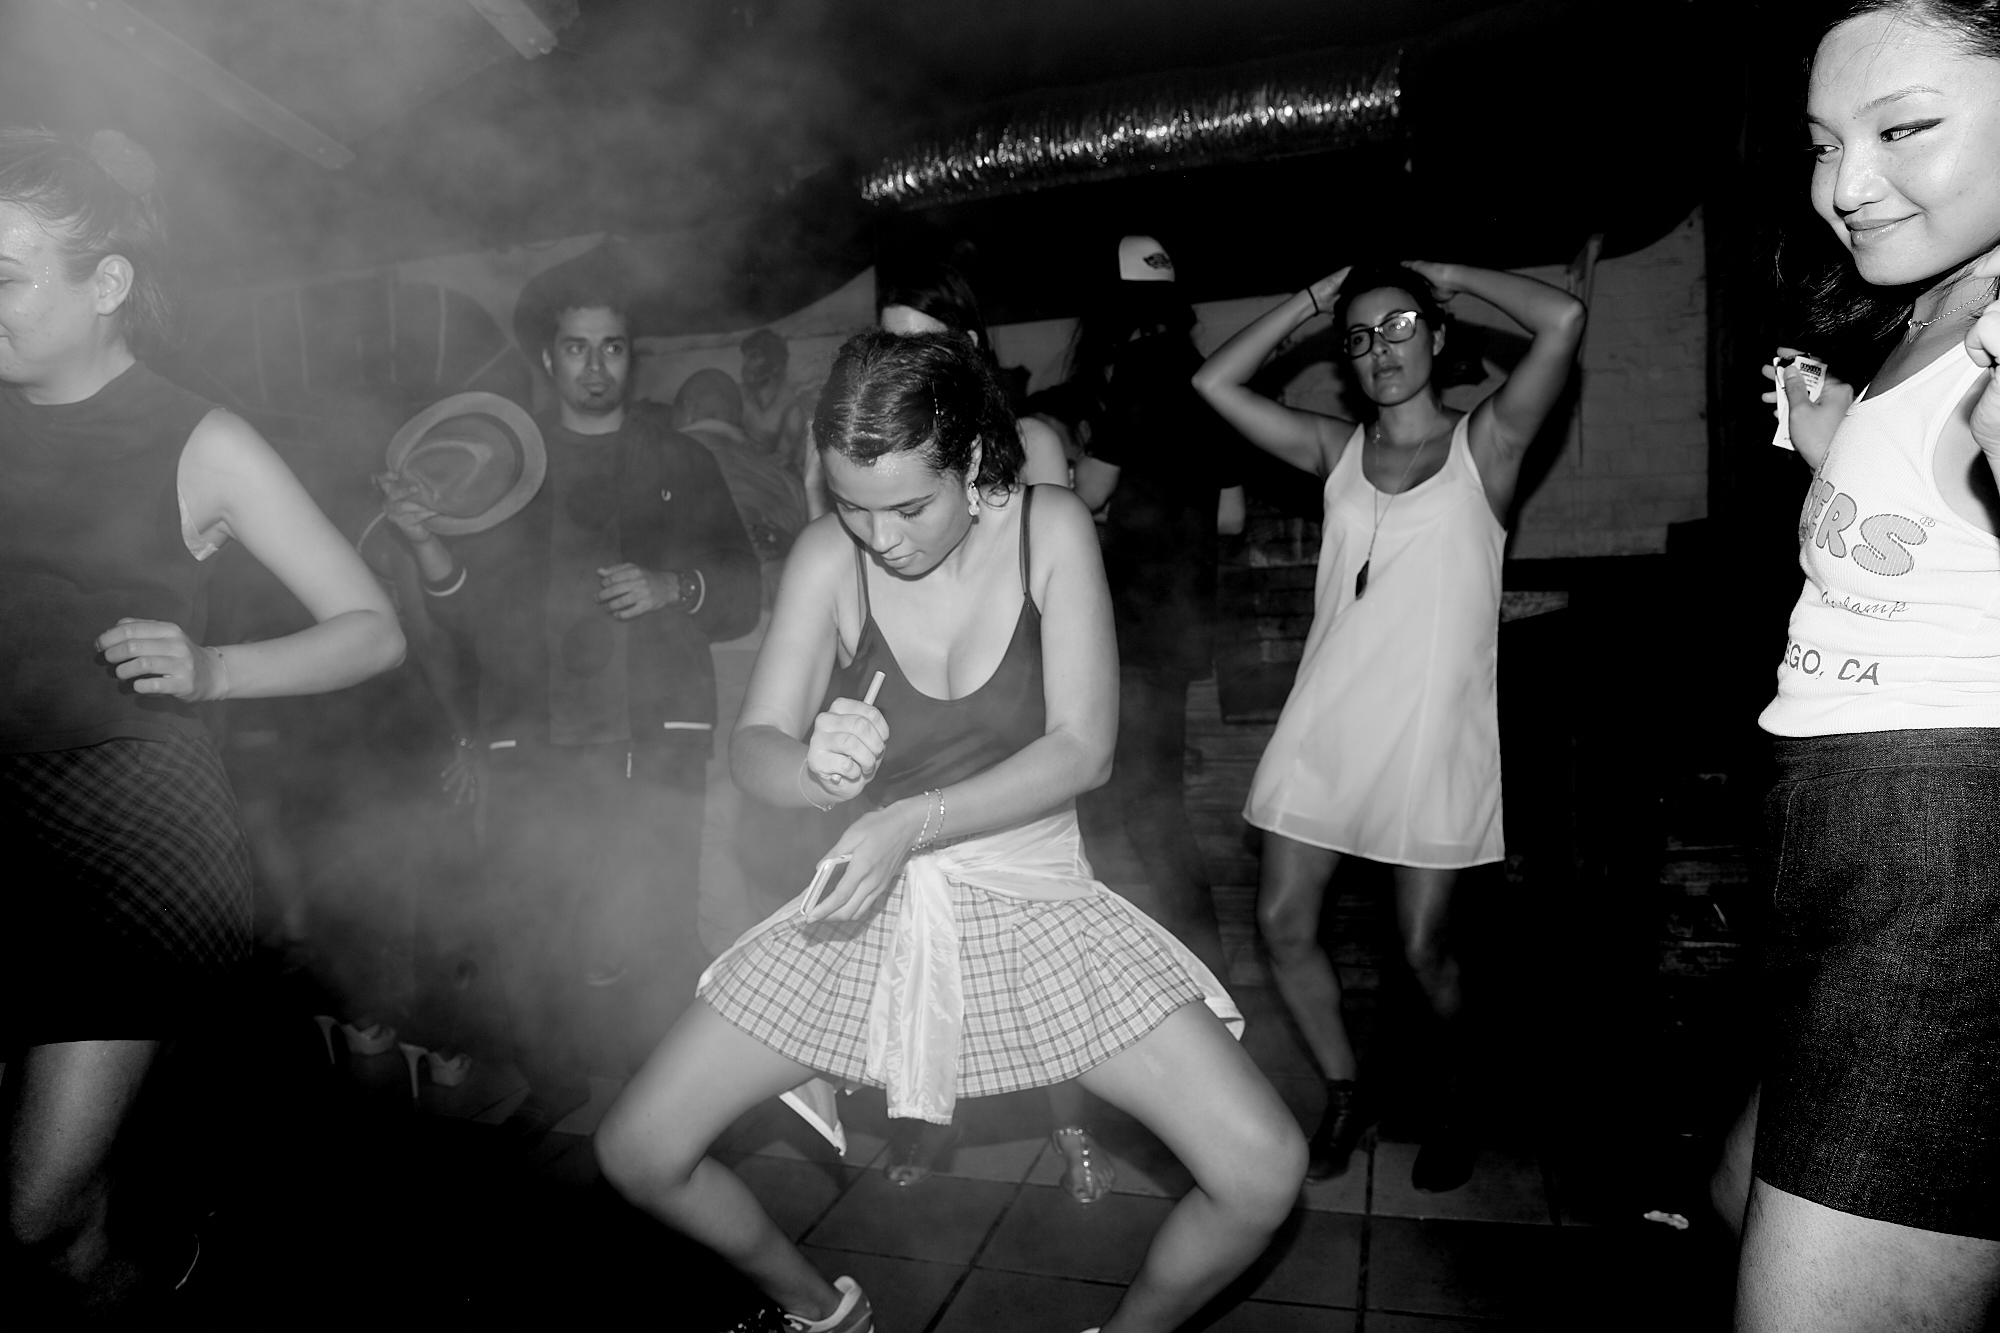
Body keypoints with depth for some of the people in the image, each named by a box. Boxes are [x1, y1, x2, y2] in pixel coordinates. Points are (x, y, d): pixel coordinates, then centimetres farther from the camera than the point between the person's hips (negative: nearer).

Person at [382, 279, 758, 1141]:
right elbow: (466, 611, 9)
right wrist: (427, 543, -9)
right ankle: (552, 1081, 19)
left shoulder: (678, 462, 13)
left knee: (642, 931, -9)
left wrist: (669, 587, -9)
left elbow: (742, 596, 10)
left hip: (655, 733, -1)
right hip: (533, 739, 2)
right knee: (528, 924, -3)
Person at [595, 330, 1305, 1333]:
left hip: (1032, 902, -1)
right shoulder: (829, 555, -8)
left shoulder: (1049, 528, -11)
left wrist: (916, 820, -28)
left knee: (1265, 1171, -14)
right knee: (635, 1154, -2)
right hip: (870, 902, 2)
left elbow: (1081, 751, -16)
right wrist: (814, 769, -33)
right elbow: (754, 748, -9)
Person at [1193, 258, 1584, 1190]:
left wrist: (1452, 276, 2)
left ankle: (1453, 1102, 31)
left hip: (1434, 729, -3)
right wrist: (1313, 299, 9)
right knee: (1282, 922, 3)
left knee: (1425, 949, 2)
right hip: (1324, 723, 4)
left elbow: (1563, 320, -13)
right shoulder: (1336, 450, 10)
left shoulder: (1483, 443, 1)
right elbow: (1215, 382, 8)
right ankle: (1344, 1095, 25)